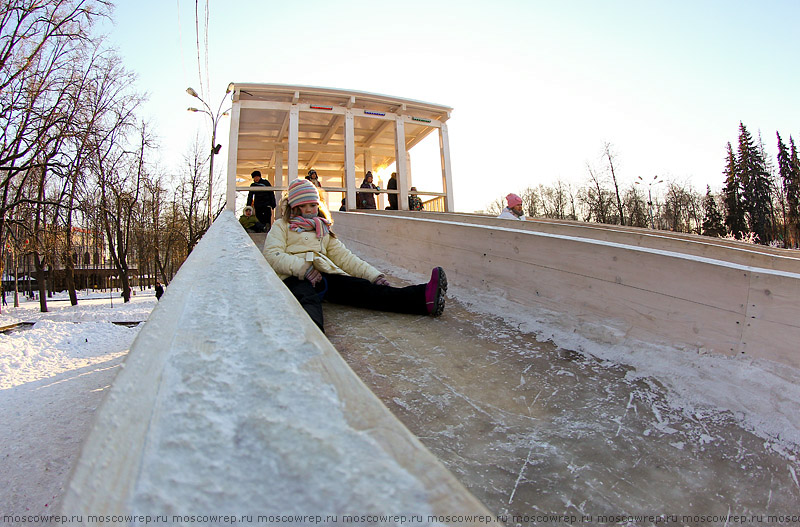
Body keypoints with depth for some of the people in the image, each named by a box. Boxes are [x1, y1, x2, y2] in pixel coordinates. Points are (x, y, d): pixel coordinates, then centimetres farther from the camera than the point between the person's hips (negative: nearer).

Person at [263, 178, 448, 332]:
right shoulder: (282, 226, 20)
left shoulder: (324, 230, 32)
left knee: (361, 288, -26)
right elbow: (272, 255, 2)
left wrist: (373, 275, 5)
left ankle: (423, 298, -49)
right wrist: (302, 268, -17)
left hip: (326, 275, 3)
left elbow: (344, 256, 22)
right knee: (307, 298, -40)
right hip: (295, 278, -2)